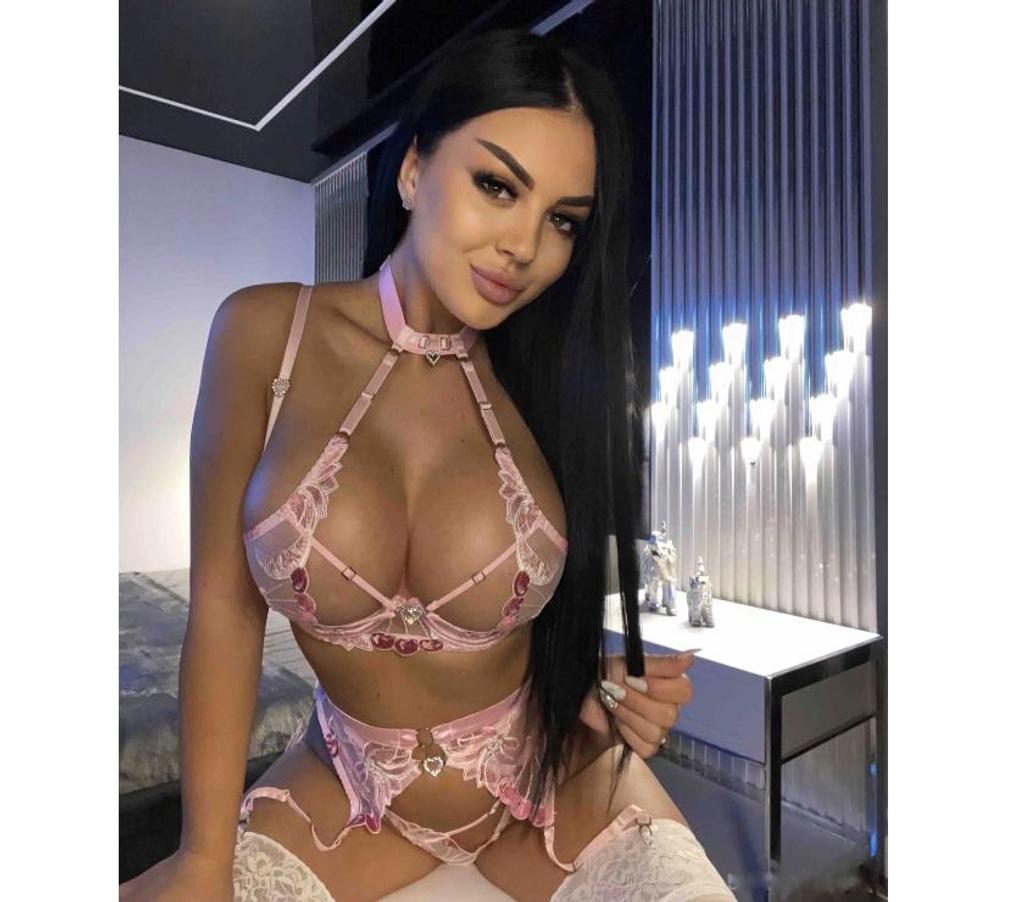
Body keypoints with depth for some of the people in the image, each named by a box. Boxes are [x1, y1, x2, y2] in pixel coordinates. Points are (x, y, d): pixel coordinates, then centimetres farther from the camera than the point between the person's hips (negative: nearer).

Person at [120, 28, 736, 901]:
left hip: (559, 783, 1)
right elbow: (225, 605, -10)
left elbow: (556, 608, 1)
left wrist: (606, 688, -18)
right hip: (348, 794, 1)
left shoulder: (551, 383, -11)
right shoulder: (265, 333, -13)